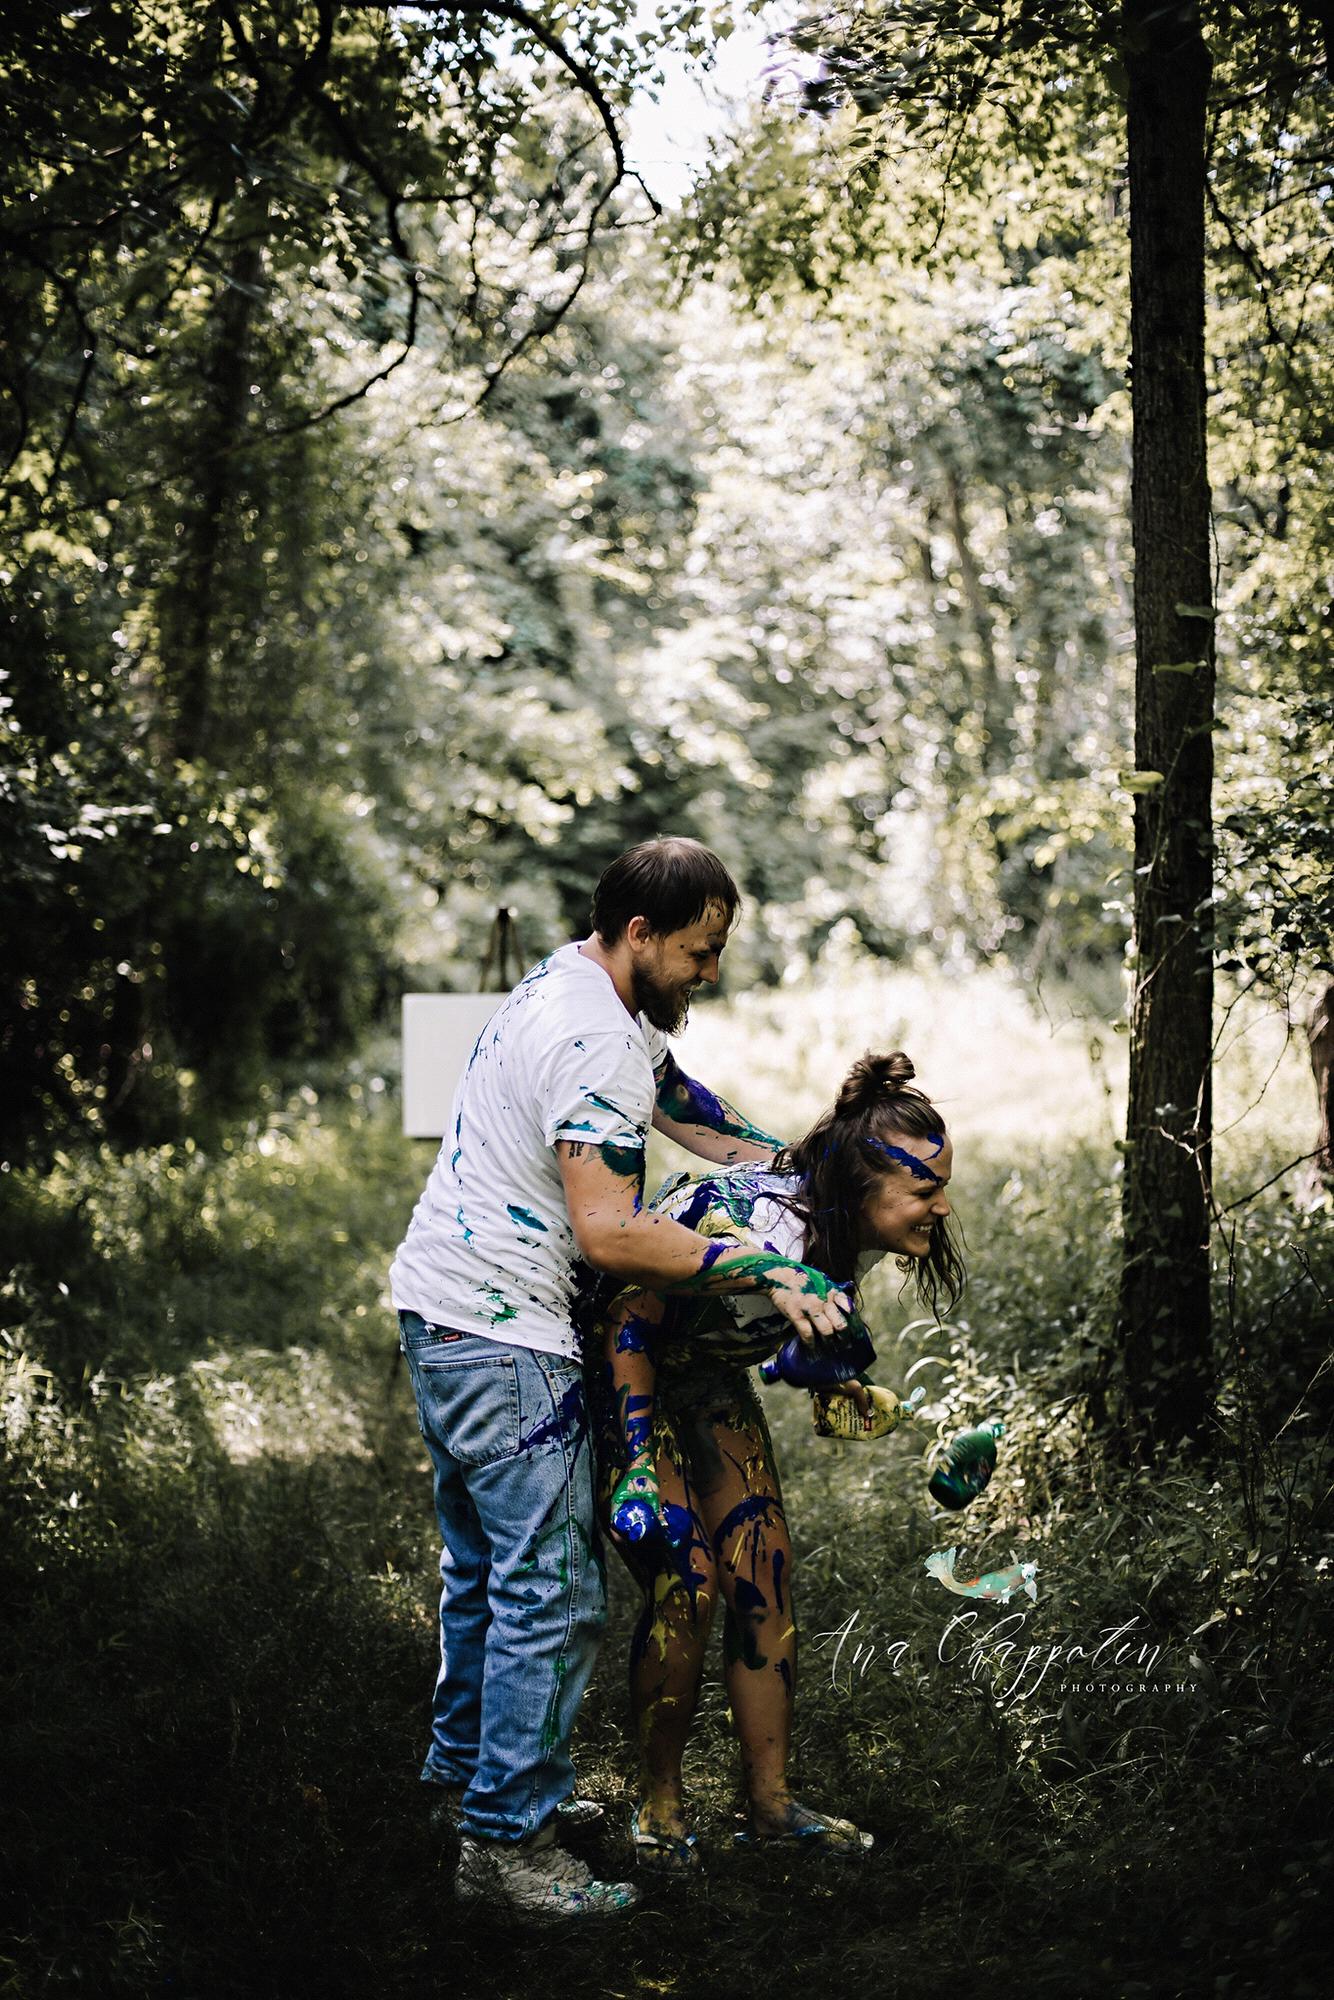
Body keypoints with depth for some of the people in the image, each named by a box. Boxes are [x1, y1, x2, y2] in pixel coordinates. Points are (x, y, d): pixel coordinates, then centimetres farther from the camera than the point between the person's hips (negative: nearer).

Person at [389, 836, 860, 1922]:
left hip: (441, 1310, 11)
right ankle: (506, 1840, 1)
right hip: (503, 1340, -11)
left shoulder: (571, 985, 12)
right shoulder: (596, 1041, -22)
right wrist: (770, 1275, -26)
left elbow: (691, 1110, 21)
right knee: (554, 1592, -6)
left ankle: (467, 1764, 37)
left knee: (486, 1563, 23)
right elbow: (612, 1233, -29)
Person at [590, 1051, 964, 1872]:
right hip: (620, 1373, -7)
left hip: (706, 1376, 8)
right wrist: (638, 1467, -31)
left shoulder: (847, 1231, -14)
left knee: (765, 1571, 1)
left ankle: (772, 1802, 11)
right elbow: (628, 1323, -30)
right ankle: (659, 1804, 4)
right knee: (685, 1587, -14)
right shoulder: (761, 1231, -38)